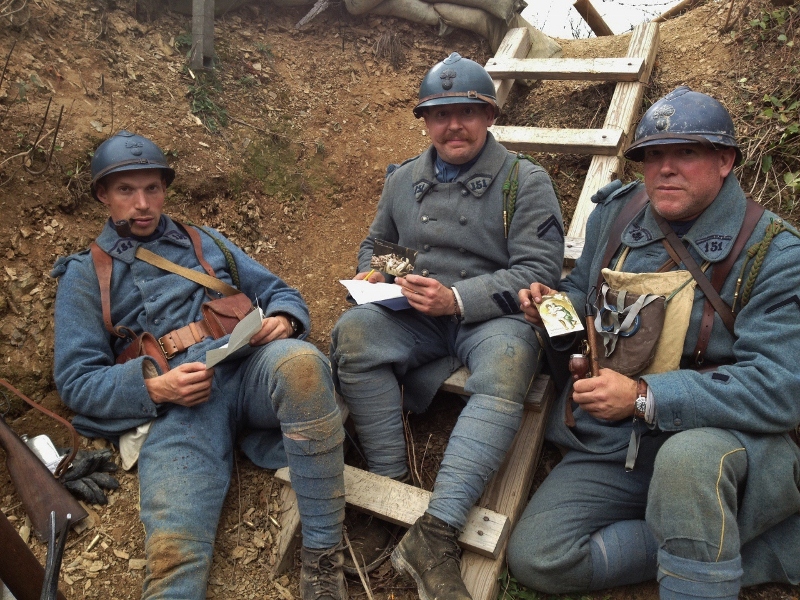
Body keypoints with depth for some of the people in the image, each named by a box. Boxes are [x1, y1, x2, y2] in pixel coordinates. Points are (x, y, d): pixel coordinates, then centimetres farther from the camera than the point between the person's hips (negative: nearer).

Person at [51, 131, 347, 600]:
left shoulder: (206, 242, 28)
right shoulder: (85, 275, 20)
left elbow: (280, 292, 24)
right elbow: (77, 380, 11)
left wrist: (284, 321, -2)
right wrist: (155, 387, -9)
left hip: (252, 367, 2)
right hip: (177, 403, -1)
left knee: (301, 362, -36)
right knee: (173, 551, -30)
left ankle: (324, 557, -27)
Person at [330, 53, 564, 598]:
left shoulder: (525, 180, 1)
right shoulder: (404, 179, 15)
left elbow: (540, 271, -7)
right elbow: (375, 243, 29)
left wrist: (458, 299, -20)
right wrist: (371, 273, 3)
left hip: (491, 316, -3)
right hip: (413, 317, 4)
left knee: (506, 366, -37)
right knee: (353, 331, -27)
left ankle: (434, 535, -38)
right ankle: (391, 486, -22)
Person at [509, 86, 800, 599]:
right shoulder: (615, 215, 6)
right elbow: (583, 293, 22)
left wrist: (644, 397, -27)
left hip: (732, 445, -5)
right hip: (613, 451, 6)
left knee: (688, 456, -42)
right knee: (535, 557, -13)